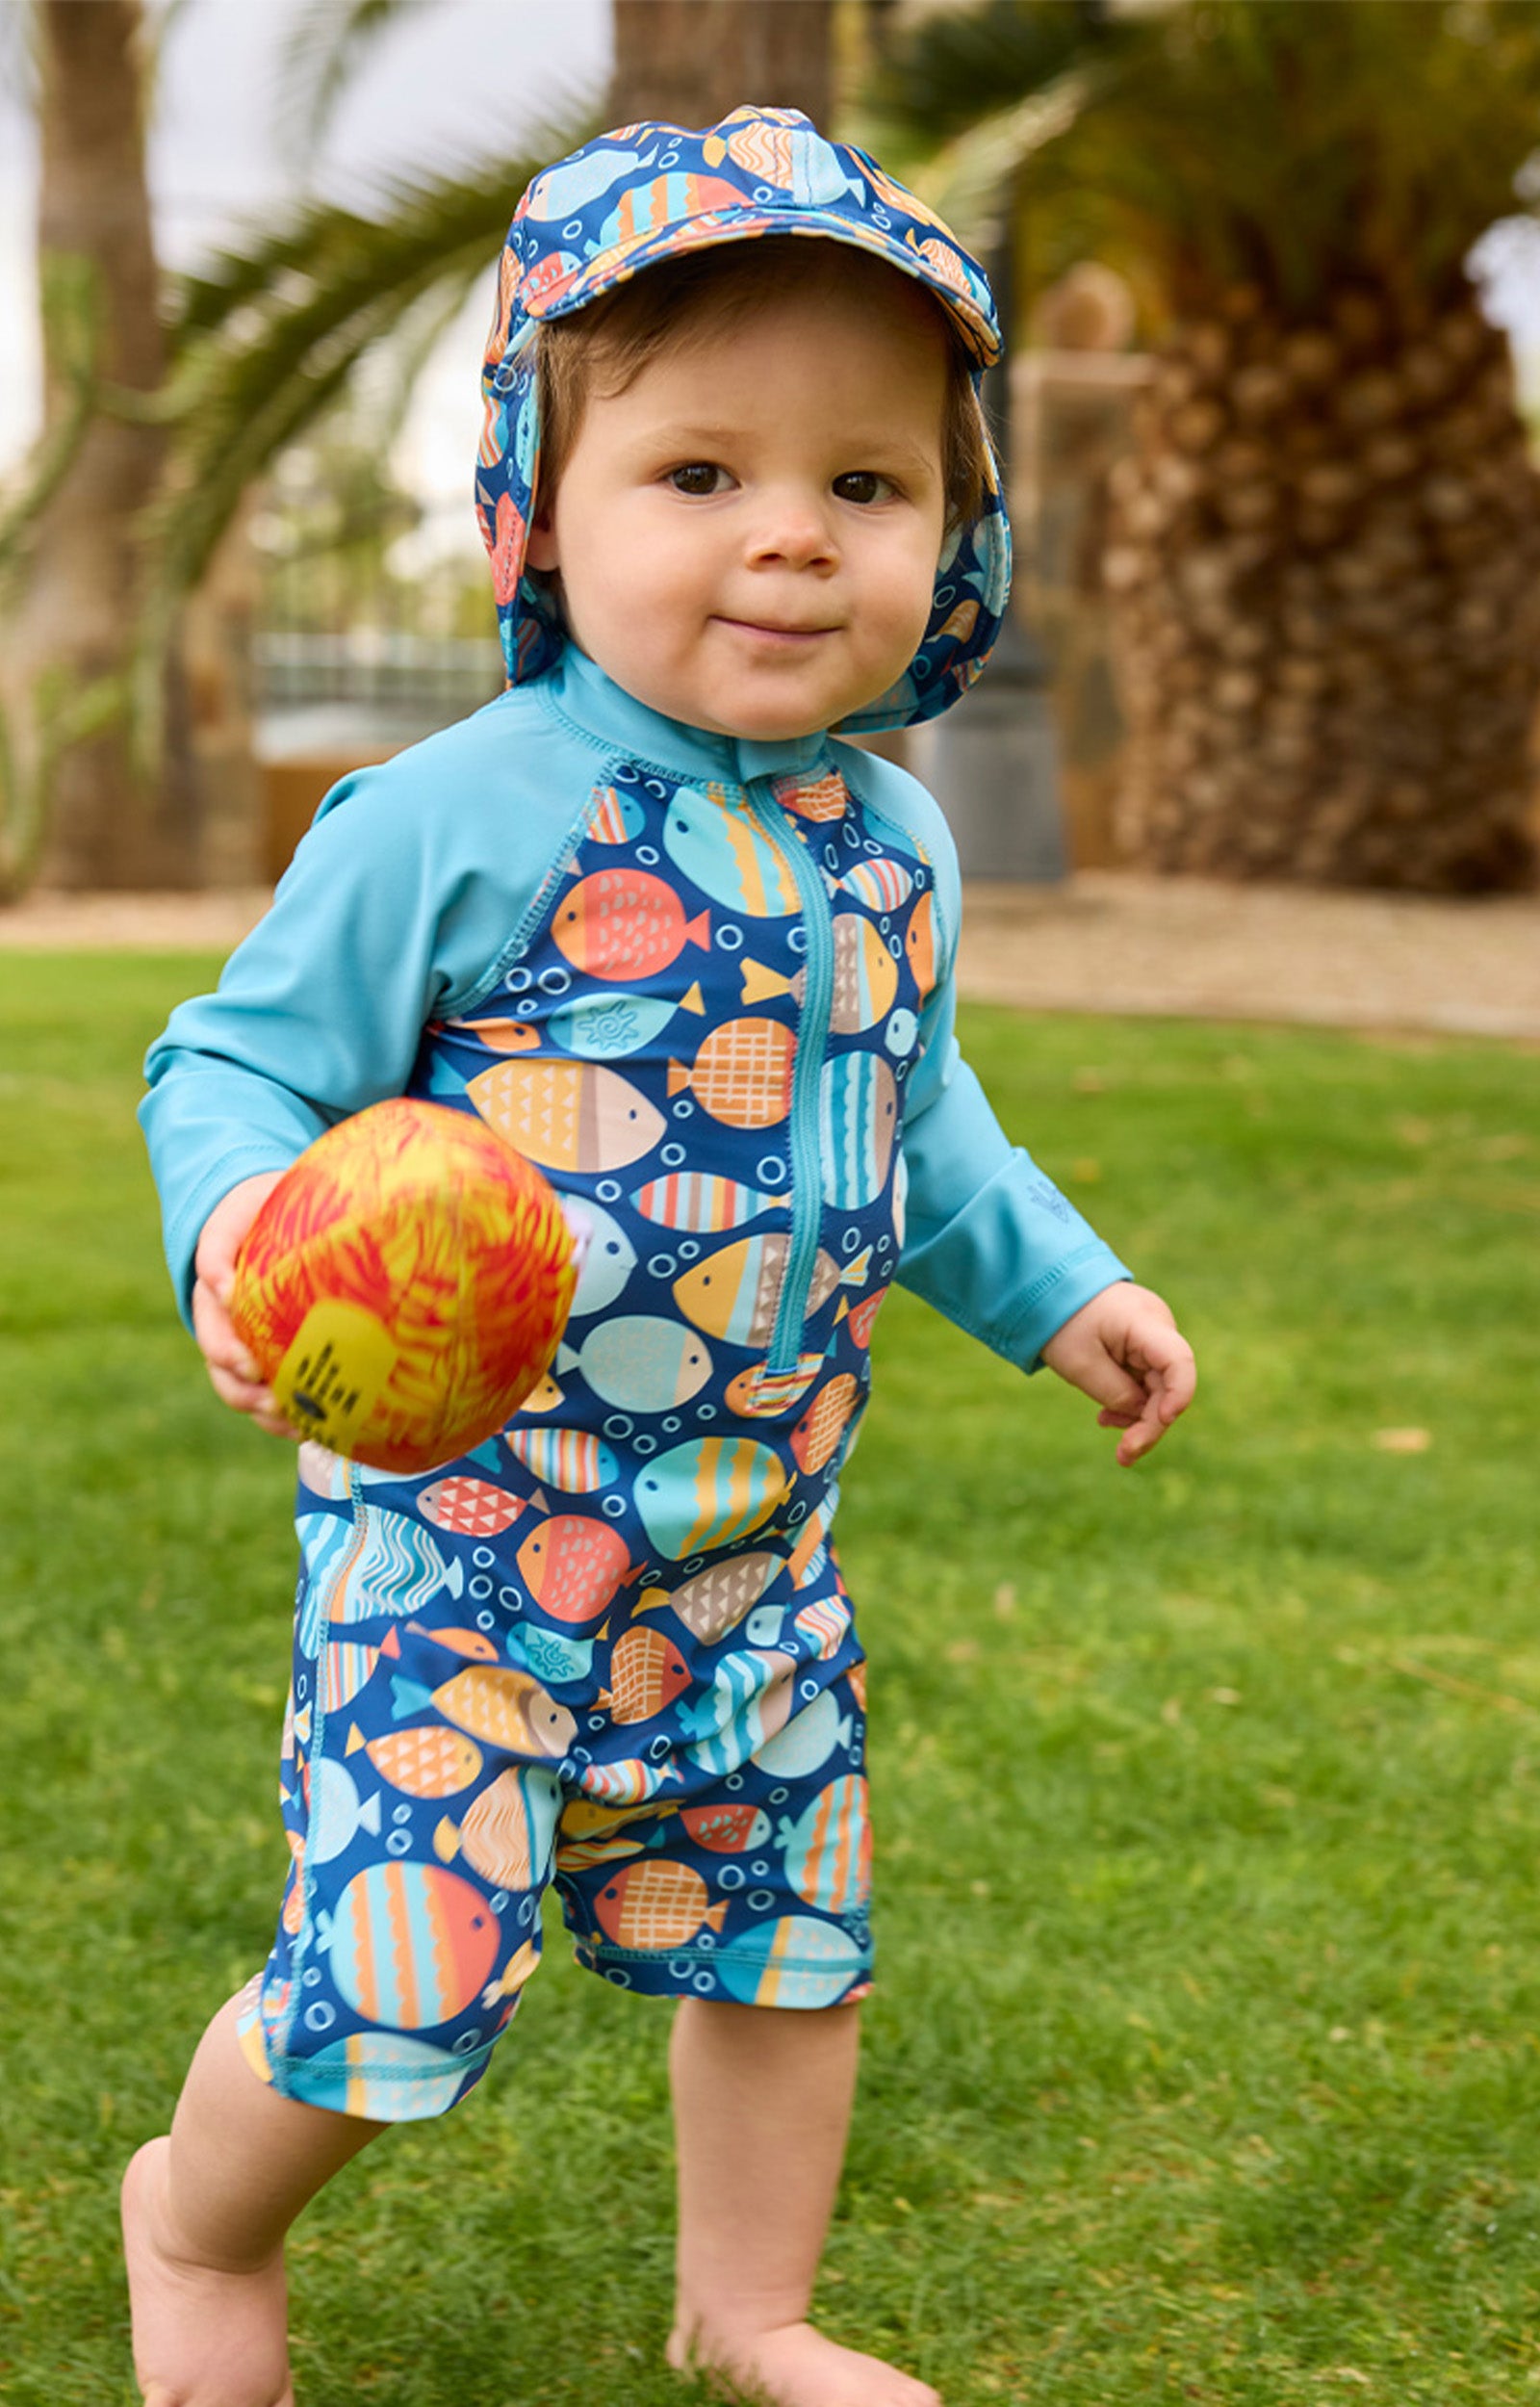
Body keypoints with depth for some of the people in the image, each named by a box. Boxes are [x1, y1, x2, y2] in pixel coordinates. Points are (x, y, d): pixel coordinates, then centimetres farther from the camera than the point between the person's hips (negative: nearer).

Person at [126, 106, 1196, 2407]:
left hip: (756, 1549, 6)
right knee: (393, 1987, -5)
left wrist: (1060, 1286, 16)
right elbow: (237, 1058, -12)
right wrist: (241, 1222, -32)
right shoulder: (457, 821, -17)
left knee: (786, 1944, 17)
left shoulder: (893, 846, 4)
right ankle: (199, 2220, 28)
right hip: (463, 1539, -6)